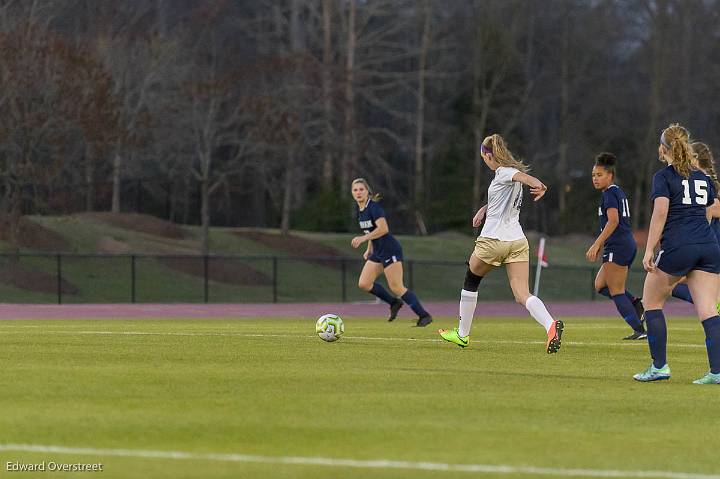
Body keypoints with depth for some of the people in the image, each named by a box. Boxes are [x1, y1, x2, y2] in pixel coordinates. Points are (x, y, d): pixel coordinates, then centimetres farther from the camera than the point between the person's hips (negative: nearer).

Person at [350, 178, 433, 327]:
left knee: (396, 287, -10)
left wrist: (363, 238, -31)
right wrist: (369, 249, 20)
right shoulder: (360, 210, 10)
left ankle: (424, 315, -3)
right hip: (377, 253, 9)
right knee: (364, 284, 0)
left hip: (390, 250, -9)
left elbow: (383, 229, -29)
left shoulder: (373, 207, -16)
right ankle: (394, 303, 15)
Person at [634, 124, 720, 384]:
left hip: (677, 247, -5)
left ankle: (659, 366, 6)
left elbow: (660, 212, -13)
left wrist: (649, 250, -14)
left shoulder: (664, 177, 0)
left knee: (651, 302, 11)